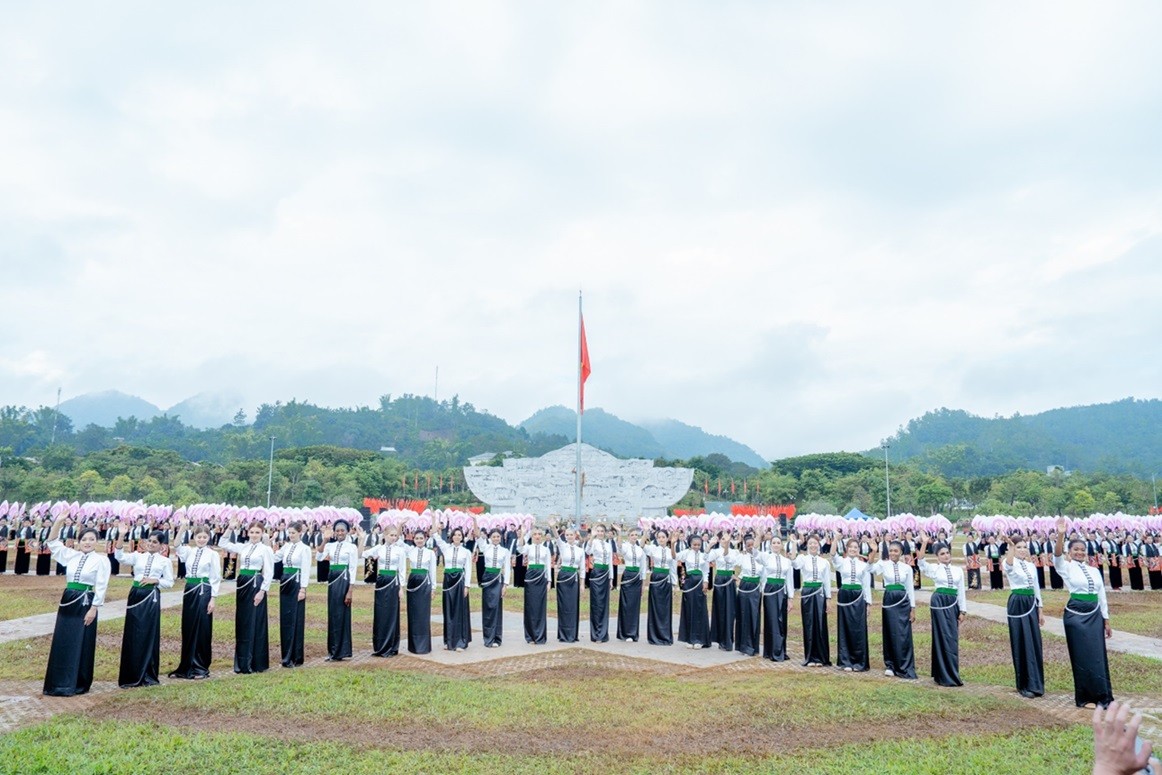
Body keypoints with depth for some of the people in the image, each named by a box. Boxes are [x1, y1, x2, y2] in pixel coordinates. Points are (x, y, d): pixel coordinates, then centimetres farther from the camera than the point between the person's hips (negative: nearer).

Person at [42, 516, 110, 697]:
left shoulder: (101, 559, -6)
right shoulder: (72, 555, 9)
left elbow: (101, 587, -9)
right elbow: (52, 542, 10)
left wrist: (94, 608, -14)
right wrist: (59, 521, -4)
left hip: (85, 603, -5)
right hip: (68, 600, 5)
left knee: (80, 644, 0)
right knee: (62, 642, 7)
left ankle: (78, 684, 9)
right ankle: (60, 683, 18)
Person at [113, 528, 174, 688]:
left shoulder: (165, 561, 6)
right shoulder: (137, 556, 10)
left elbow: (169, 582, 5)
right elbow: (120, 557, -9)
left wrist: (155, 580, -12)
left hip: (152, 598, -1)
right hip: (136, 595, 1)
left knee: (149, 634, 4)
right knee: (132, 634, 2)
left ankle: (148, 675, 16)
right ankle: (131, 675, 12)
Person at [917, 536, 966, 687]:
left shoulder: (958, 570, 10)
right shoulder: (934, 568, 1)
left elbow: (961, 591, 11)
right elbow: (921, 562, -19)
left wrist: (962, 611, 7)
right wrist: (924, 543, -27)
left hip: (953, 604, 4)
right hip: (939, 602, -4)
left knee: (952, 638, 7)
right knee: (943, 637, -4)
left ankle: (951, 674, 19)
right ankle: (946, 676, 1)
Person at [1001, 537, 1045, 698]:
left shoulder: (1031, 565, 11)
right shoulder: (1010, 564, -8)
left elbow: (1036, 588, 16)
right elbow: (1008, 564, -35)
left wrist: (1040, 610, 14)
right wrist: (1012, 550, -55)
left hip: (1031, 604, 6)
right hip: (1017, 605, -6)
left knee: (1034, 644, 8)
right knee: (1022, 645, -2)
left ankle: (1035, 683, 21)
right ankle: (1025, 685, 7)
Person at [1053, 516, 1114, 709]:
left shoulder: (1094, 571, 12)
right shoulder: (1066, 568, -3)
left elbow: (1102, 596, 15)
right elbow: (1057, 555, -25)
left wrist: (1106, 621, 14)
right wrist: (1060, 535, -40)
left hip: (1095, 615, 5)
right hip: (1076, 615, -5)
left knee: (1098, 655, 7)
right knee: (1083, 656, 0)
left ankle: (1102, 696, 18)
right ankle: (1085, 697, 9)